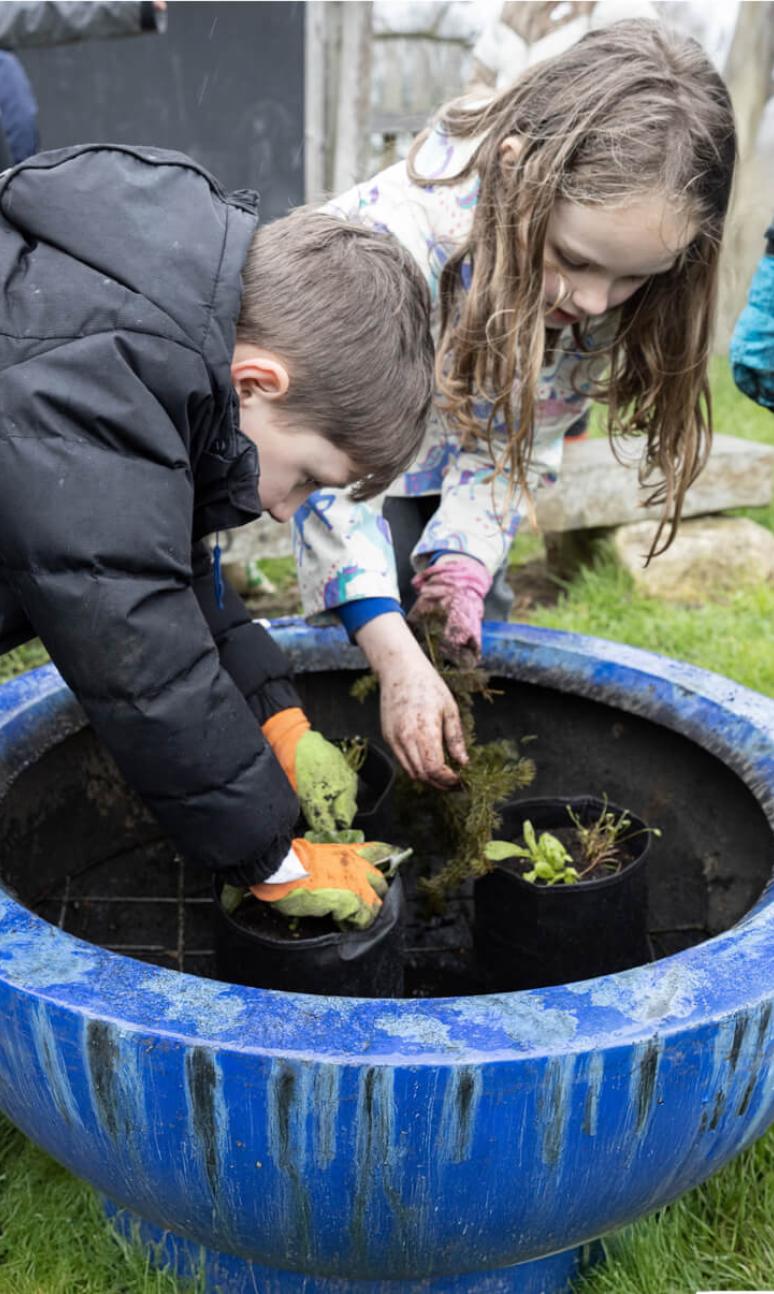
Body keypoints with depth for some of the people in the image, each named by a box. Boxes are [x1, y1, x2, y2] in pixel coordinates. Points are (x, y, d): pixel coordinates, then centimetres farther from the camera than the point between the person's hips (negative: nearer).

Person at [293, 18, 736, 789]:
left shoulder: (602, 289, -24)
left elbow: (518, 442, -14)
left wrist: (465, 560, -31)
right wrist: (397, 659, -44)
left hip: (448, 468, 4)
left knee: (476, 642, 5)